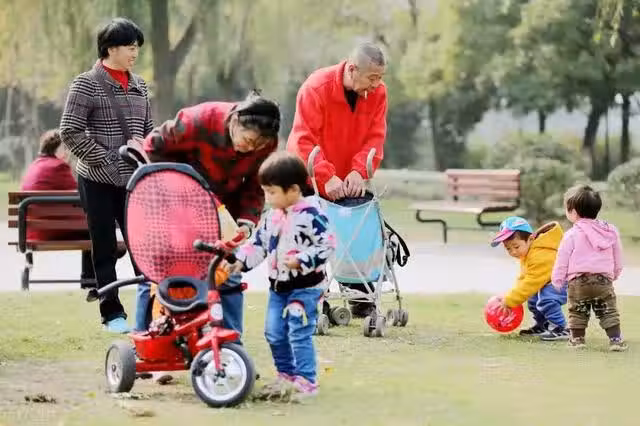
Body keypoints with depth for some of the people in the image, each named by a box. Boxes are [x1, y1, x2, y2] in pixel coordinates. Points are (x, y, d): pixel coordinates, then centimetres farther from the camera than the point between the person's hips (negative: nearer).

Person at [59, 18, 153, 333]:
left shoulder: (139, 85, 12)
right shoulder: (87, 84, -6)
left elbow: (149, 129, 20)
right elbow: (69, 132, -10)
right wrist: (104, 161, -14)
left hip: (134, 179, 4)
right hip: (99, 181, -4)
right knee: (105, 248, 4)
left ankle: (149, 308, 4)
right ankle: (112, 313, 11)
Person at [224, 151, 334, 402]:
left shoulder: (309, 216, -15)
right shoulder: (272, 217, 7)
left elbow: (327, 245, -17)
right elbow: (258, 244, 14)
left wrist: (300, 260, -24)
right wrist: (240, 261, 2)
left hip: (305, 287, -8)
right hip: (278, 286, 8)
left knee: (299, 334, -10)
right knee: (274, 333, 10)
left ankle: (306, 381, -2)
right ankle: (286, 376, 27)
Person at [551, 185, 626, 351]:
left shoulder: (572, 235, -4)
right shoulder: (611, 231, 8)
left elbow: (562, 260, -3)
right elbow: (618, 258, 16)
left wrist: (557, 280, 7)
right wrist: (614, 274, 31)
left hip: (578, 281, -2)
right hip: (604, 280, 2)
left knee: (578, 312, 13)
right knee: (609, 312, 7)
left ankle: (577, 339, 16)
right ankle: (615, 339, 0)